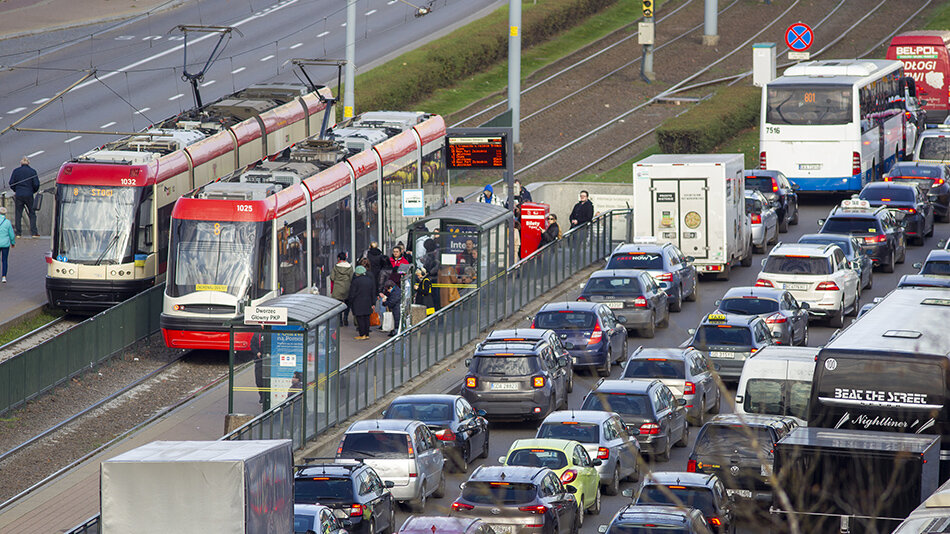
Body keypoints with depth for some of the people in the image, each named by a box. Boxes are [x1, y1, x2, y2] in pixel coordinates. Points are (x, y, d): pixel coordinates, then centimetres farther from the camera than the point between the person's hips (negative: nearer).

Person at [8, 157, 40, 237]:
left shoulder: (16, 171, 2)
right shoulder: (32, 171, -1)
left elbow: (11, 183, 1)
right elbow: (36, 184, -5)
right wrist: (33, 191, 14)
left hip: (18, 195, 1)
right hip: (29, 195, -1)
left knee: (18, 214, 8)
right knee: (32, 214, 7)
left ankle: (18, 233, 6)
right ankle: (34, 232, 0)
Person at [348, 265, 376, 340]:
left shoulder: (355, 281, -12)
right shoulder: (370, 280, 6)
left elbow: (352, 294, -10)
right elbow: (373, 293, 11)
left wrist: (351, 303, 1)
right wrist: (372, 303, 17)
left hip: (358, 303, -6)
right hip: (367, 303, 6)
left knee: (360, 319, -2)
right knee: (366, 318, 9)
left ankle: (362, 334, -2)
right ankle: (367, 334, 11)